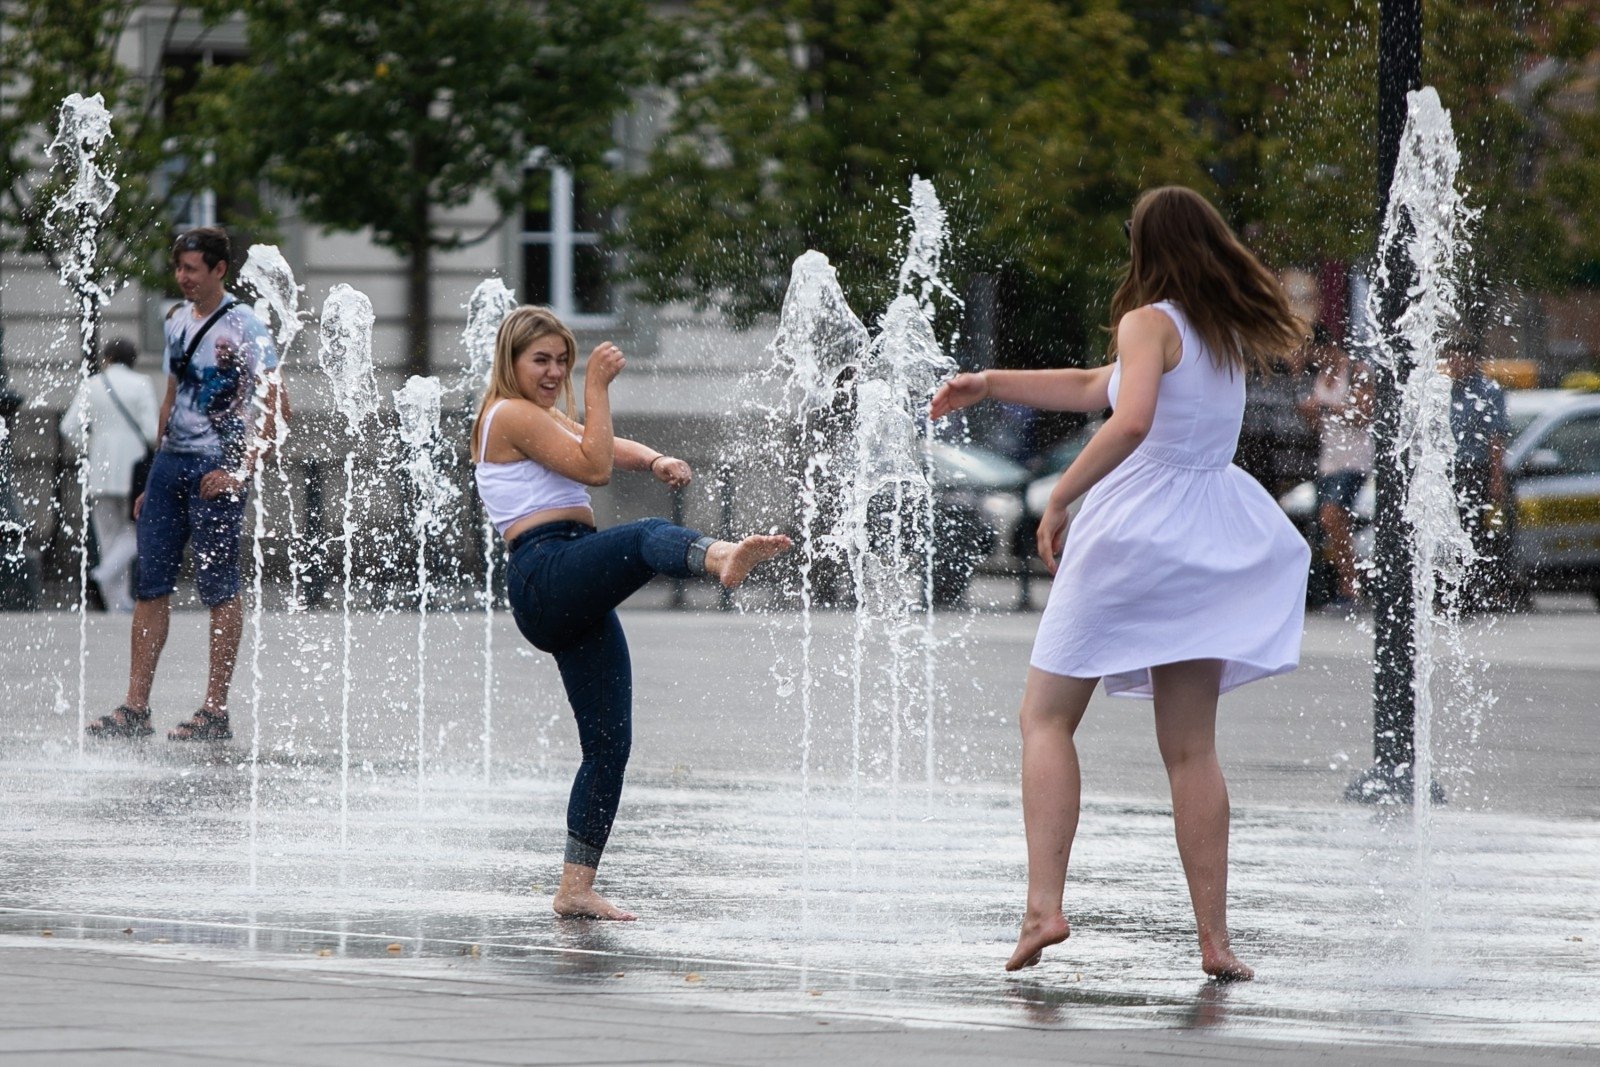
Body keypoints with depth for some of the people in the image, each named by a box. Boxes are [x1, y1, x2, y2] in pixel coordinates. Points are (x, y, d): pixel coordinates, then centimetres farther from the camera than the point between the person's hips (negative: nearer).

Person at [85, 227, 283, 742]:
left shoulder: (242, 324, -8)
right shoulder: (176, 320, 14)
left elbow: (275, 405, -12)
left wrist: (242, 470, -18)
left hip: (216, 469, -7)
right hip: (170, 462, 7)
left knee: (218, 588, -3)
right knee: (151, 584, 4)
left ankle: (215, 712, 0)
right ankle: (135, 708, 5)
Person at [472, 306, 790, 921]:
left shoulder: (548, 419, 32)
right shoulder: (513, 415, 0)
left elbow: (609, 447, 19)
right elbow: (594, 466, -10)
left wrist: (657, 462, -2)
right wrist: (597, 387, -7)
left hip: (575, 604, 10)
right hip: (547, 570, -10)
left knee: (610, 742, 6)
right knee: (649, 537, -38)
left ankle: (576, 888, 8)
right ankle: (720, 557, -75)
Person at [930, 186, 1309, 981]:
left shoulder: (1149, 324, -10)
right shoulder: (1230, 334, 14)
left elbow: (1130, 420, -30)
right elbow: (1093, 389, 22)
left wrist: (1059, 497, -21)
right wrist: (989, 385, 24)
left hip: (1134, 526, -6)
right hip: (1203, 547, 6)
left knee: (1046, 716, 4)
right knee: (1191, 749, 8)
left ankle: (1044, 904, -9)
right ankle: (1214, 937, 3)